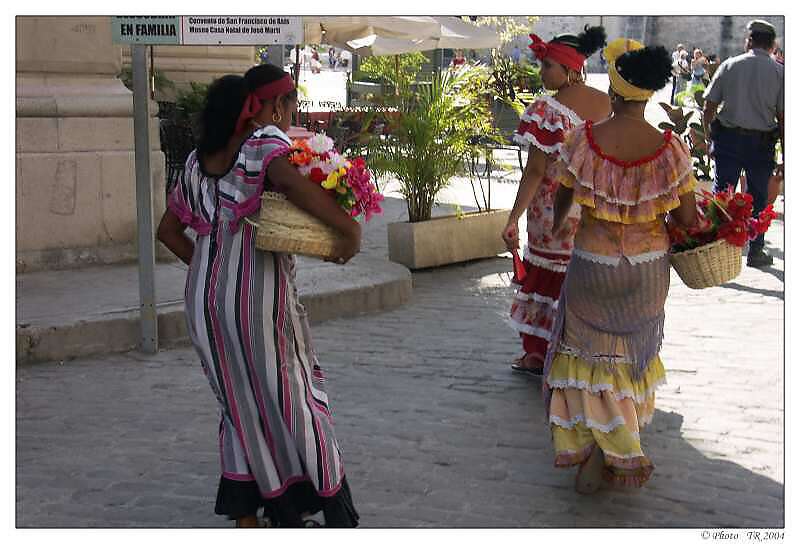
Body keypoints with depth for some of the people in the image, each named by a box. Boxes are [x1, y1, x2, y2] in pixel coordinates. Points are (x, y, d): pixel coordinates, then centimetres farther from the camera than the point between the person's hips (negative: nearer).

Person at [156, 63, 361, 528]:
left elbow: (169, 230, 19)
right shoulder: (265, 140, -9)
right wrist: (350, 228, -23)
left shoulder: (199, 158, 13)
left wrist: (209, 264, 15)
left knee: (240, 404, 17)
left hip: (206, 296, 6)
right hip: (259, 294, -6)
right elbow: (287, 179, -32)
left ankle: (246, 516, 22)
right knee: (287, 399, 6)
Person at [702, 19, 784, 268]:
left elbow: (709, 107, -1)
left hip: (728, 138, 0)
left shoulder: (729, 66, 0)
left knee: (721, 193, 7)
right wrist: (784, 159, 0)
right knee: (758, 198, 12)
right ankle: (755, 252, 20)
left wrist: (709, 136, 12)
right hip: (762, 142, 0)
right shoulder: (779, 72, -3)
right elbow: (783, 117, -5)